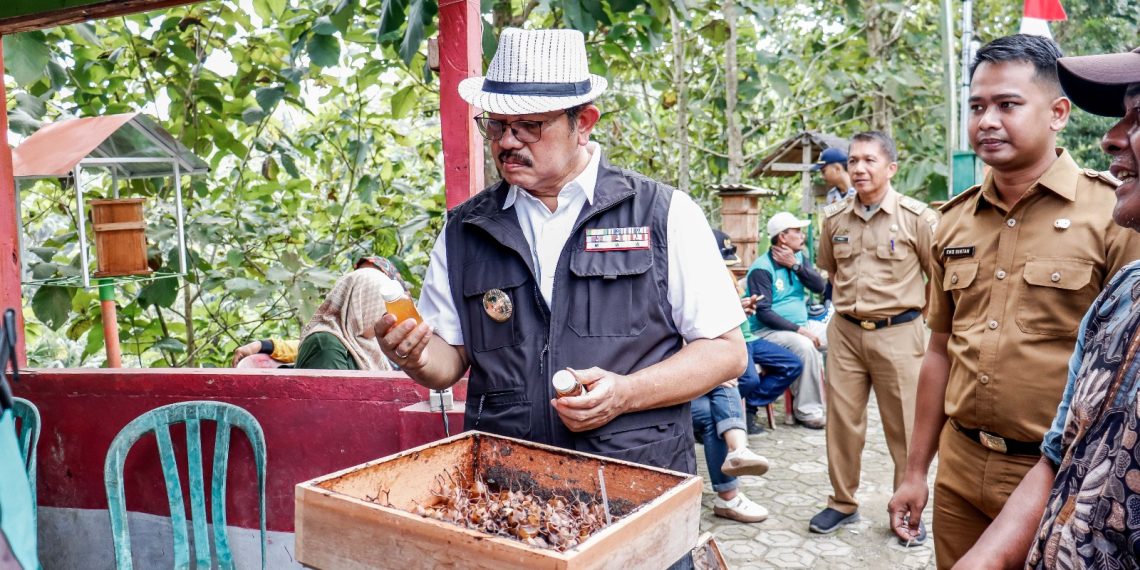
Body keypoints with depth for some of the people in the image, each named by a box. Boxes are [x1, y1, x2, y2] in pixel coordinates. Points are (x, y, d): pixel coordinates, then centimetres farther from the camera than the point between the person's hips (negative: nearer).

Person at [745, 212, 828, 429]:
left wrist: (795, 265, -15)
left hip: (801, 324, 8)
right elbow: (764, 313, -20)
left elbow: (819, 286, -4)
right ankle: (808, 411, -21)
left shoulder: (800, 258, 9)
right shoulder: (762, 268, -14)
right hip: (768, 330, -8)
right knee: (805, 346, -32)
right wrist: (799, 330, -25)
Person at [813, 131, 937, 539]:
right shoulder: (835, 218, 4)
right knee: (842, 420, 9)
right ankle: (843, 502, 24)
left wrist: (913, 308, 3)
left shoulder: (916, 217, -8)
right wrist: (849, 301, 13)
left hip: (897, 333, -3)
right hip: (845, 332, 4)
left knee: (904, 427, 5)